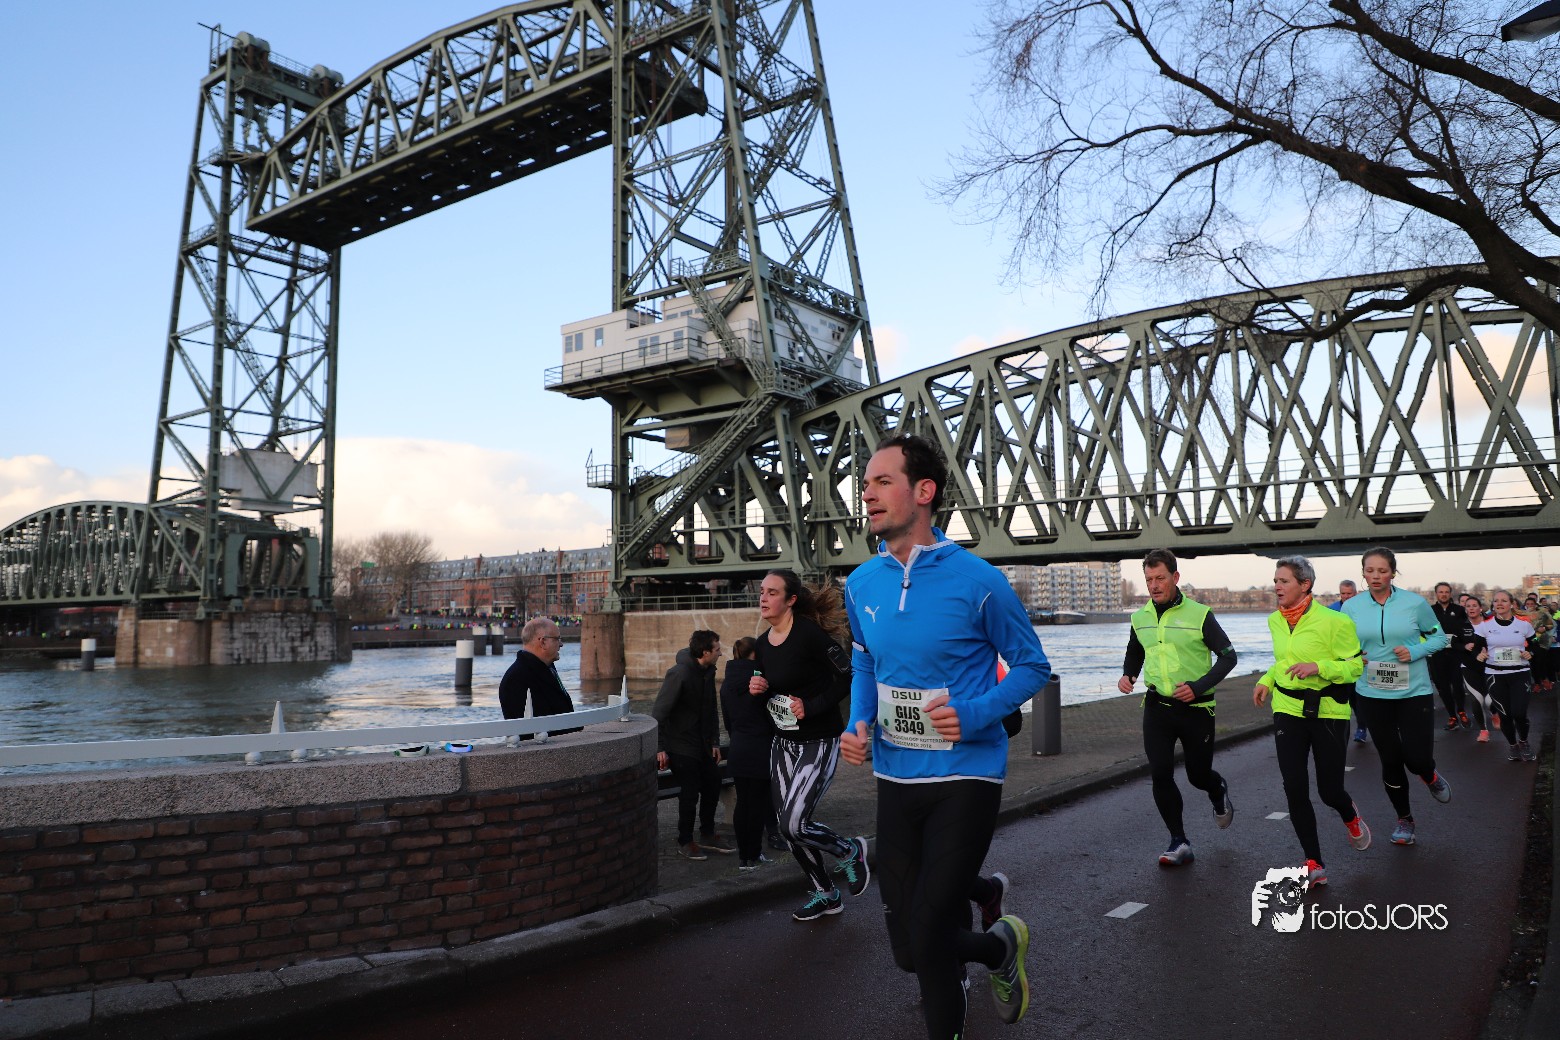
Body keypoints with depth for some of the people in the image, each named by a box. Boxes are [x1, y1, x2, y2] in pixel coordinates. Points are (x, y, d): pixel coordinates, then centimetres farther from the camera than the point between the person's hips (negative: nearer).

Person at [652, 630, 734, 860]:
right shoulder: (679, 674, -21)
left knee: (713, 785, 11)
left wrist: (715, 742, 11)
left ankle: (707, 835, 27)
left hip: (702, 744, 8)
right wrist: (660, 748, -23)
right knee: (690, 793, -5)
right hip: (680, 744, -8)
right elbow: (659, 712, -22)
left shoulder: (708, 672, 5)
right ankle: (685, 842, 11)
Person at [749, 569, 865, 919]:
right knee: (788, 827, 9)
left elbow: (848, 677, -17)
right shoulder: (762, 643, 5)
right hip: (783, 743, 8)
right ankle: (826, 894, 31)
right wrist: (757, 690, -6)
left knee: (794, 826, -14)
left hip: (819, 743, -8)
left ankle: (850, 851, 17)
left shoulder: (811, 634, -18)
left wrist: (812, 706, -21)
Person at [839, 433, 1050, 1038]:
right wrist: (858, 725, -3)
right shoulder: (861, 584, 1)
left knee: (926, 942, -7)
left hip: (965, 775, -5)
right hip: (895, 777, 5)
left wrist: (976, 713, -20)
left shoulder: (976, 580, -14)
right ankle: (981, 891, 44)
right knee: (907, 947, 12)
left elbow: (1032, 666, -4)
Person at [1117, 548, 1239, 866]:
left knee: (1198, 774, 9)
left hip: (1196, 708, -3)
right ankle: (1179, 843, 6)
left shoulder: (1199, 614, -10)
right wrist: (1128, 675, 1)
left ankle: (1219, 792, 47)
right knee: (1160, 774, -7)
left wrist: (1199, 686, -19)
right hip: (1157, 706, 3)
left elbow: (1228, 655, -7)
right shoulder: (1140, 618, 3)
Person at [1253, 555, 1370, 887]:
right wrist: (1266, 681, 5)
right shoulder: (1275, 621, 5)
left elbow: (1355, 666, -10)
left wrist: (1317, 666, -25)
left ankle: (1350, 816, 43)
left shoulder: (1333, 621, -14)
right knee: (1295, 787, -5)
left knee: (1329, 790, 4)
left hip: (1328, 712, -4)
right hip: (1288, 710, 4)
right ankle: (1314, 864, 7)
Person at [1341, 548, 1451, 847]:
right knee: (1390, 761, 10)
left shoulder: (1415, 603, -7)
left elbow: (1439, 637, 3)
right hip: (1372, 695, 2)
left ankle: (1431, 777, 35)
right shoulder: (1351, 607, -2)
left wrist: (1414, 651, -15)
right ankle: (1404, 819, 32)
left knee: (1417, 758, -5)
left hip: (1414, 692, -1)